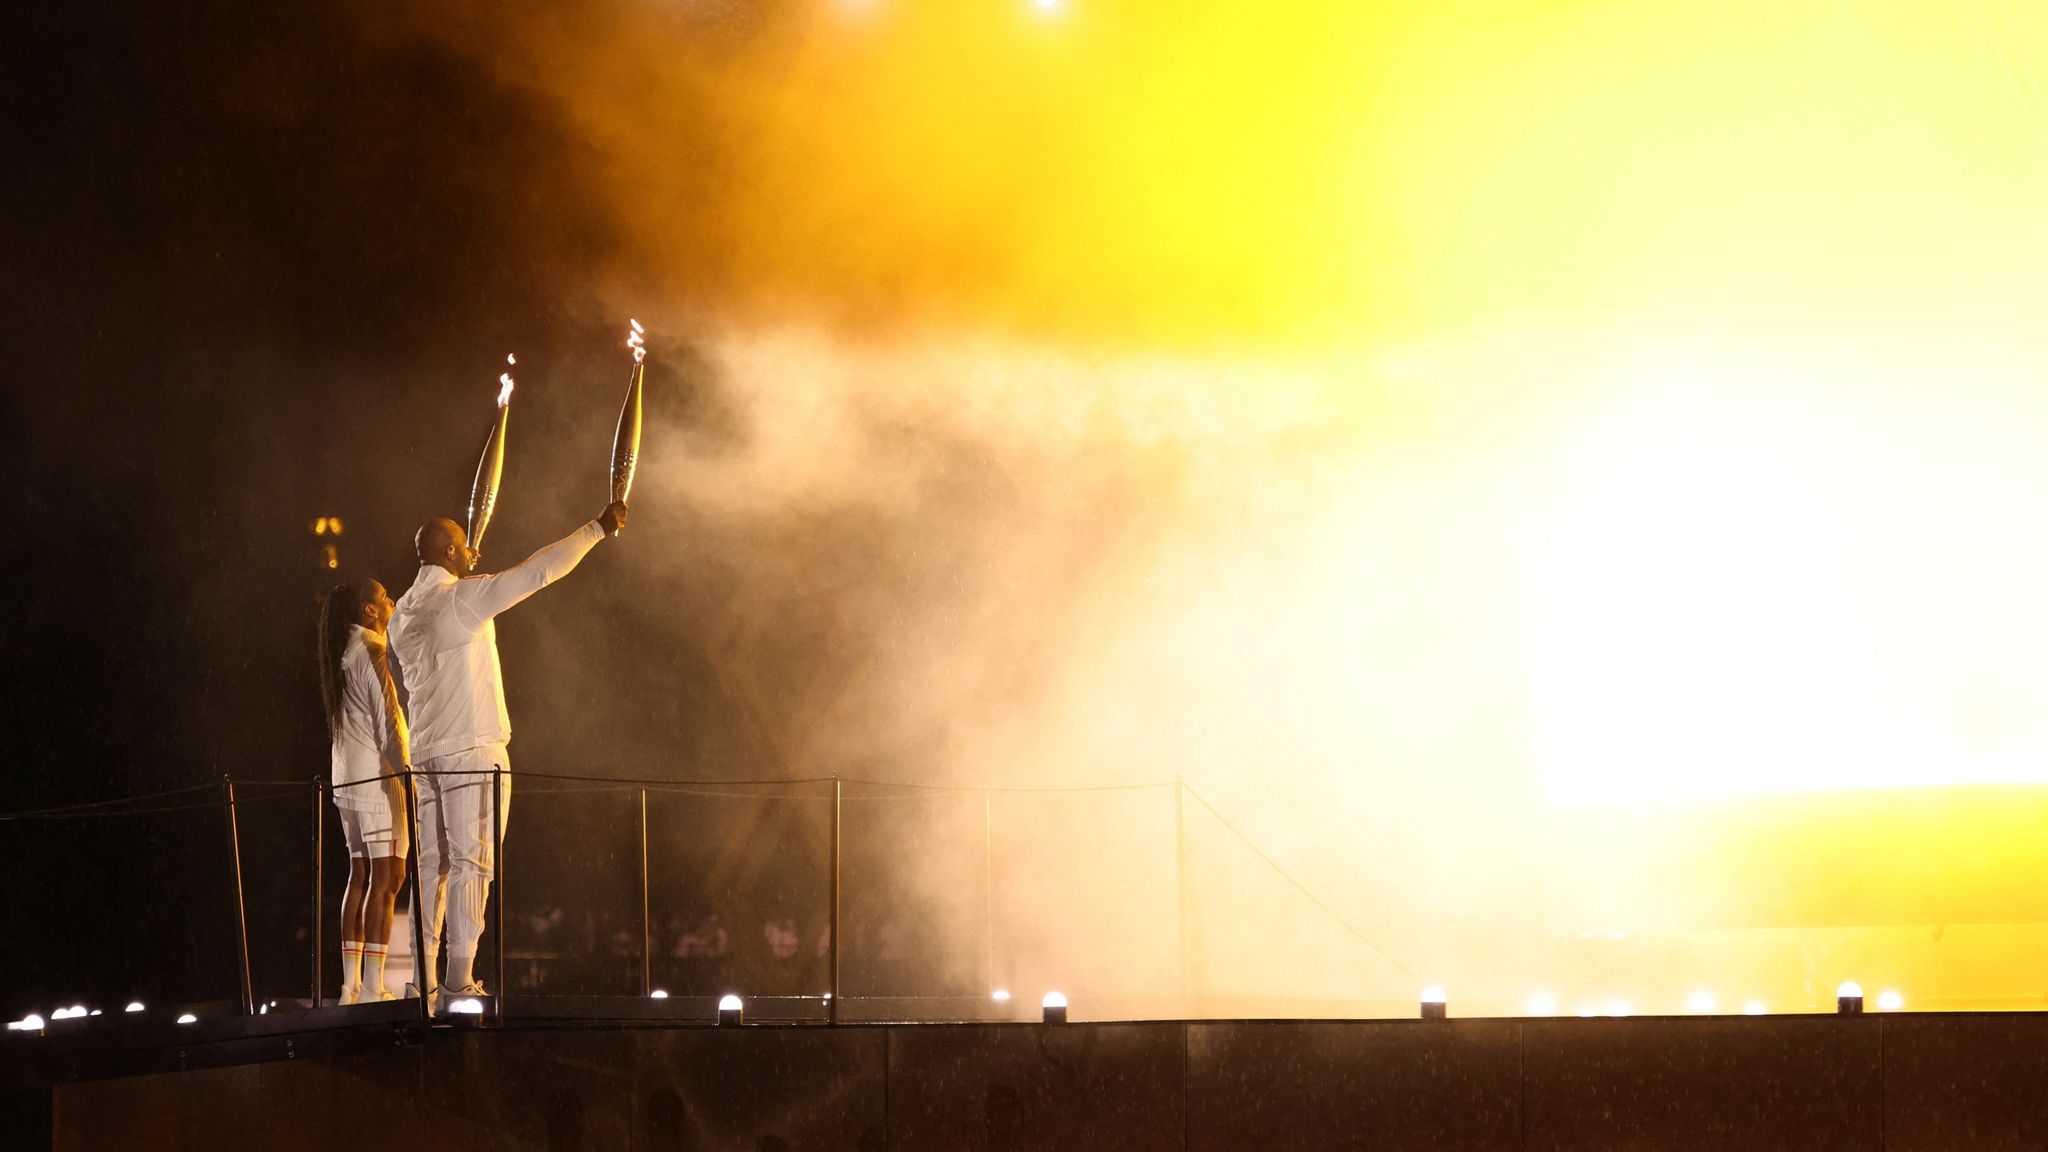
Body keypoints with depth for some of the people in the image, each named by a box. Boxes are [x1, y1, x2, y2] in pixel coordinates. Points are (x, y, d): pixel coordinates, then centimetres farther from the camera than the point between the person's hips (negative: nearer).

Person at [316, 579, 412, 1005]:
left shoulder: (342, 655, 15)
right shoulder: (372, 653, -11)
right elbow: (387, 718, -15)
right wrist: (405, 769, -13)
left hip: (347, 778, 9)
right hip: (378, 775, -9)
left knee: (360, 875, 10)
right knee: (386, 877, -9)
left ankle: (351, 984, 9)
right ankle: (373, 986, -14)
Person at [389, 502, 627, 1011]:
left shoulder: (403, 614, 13)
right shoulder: (462, 598, -9)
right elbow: (538, 571, -13)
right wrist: (597, 528, -4)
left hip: (426, 753, 7)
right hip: (473, 750, -7)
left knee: (432, 865, 8)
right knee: (470, 863, -7)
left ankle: (424, 981, 6)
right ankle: (459, 981, -12)